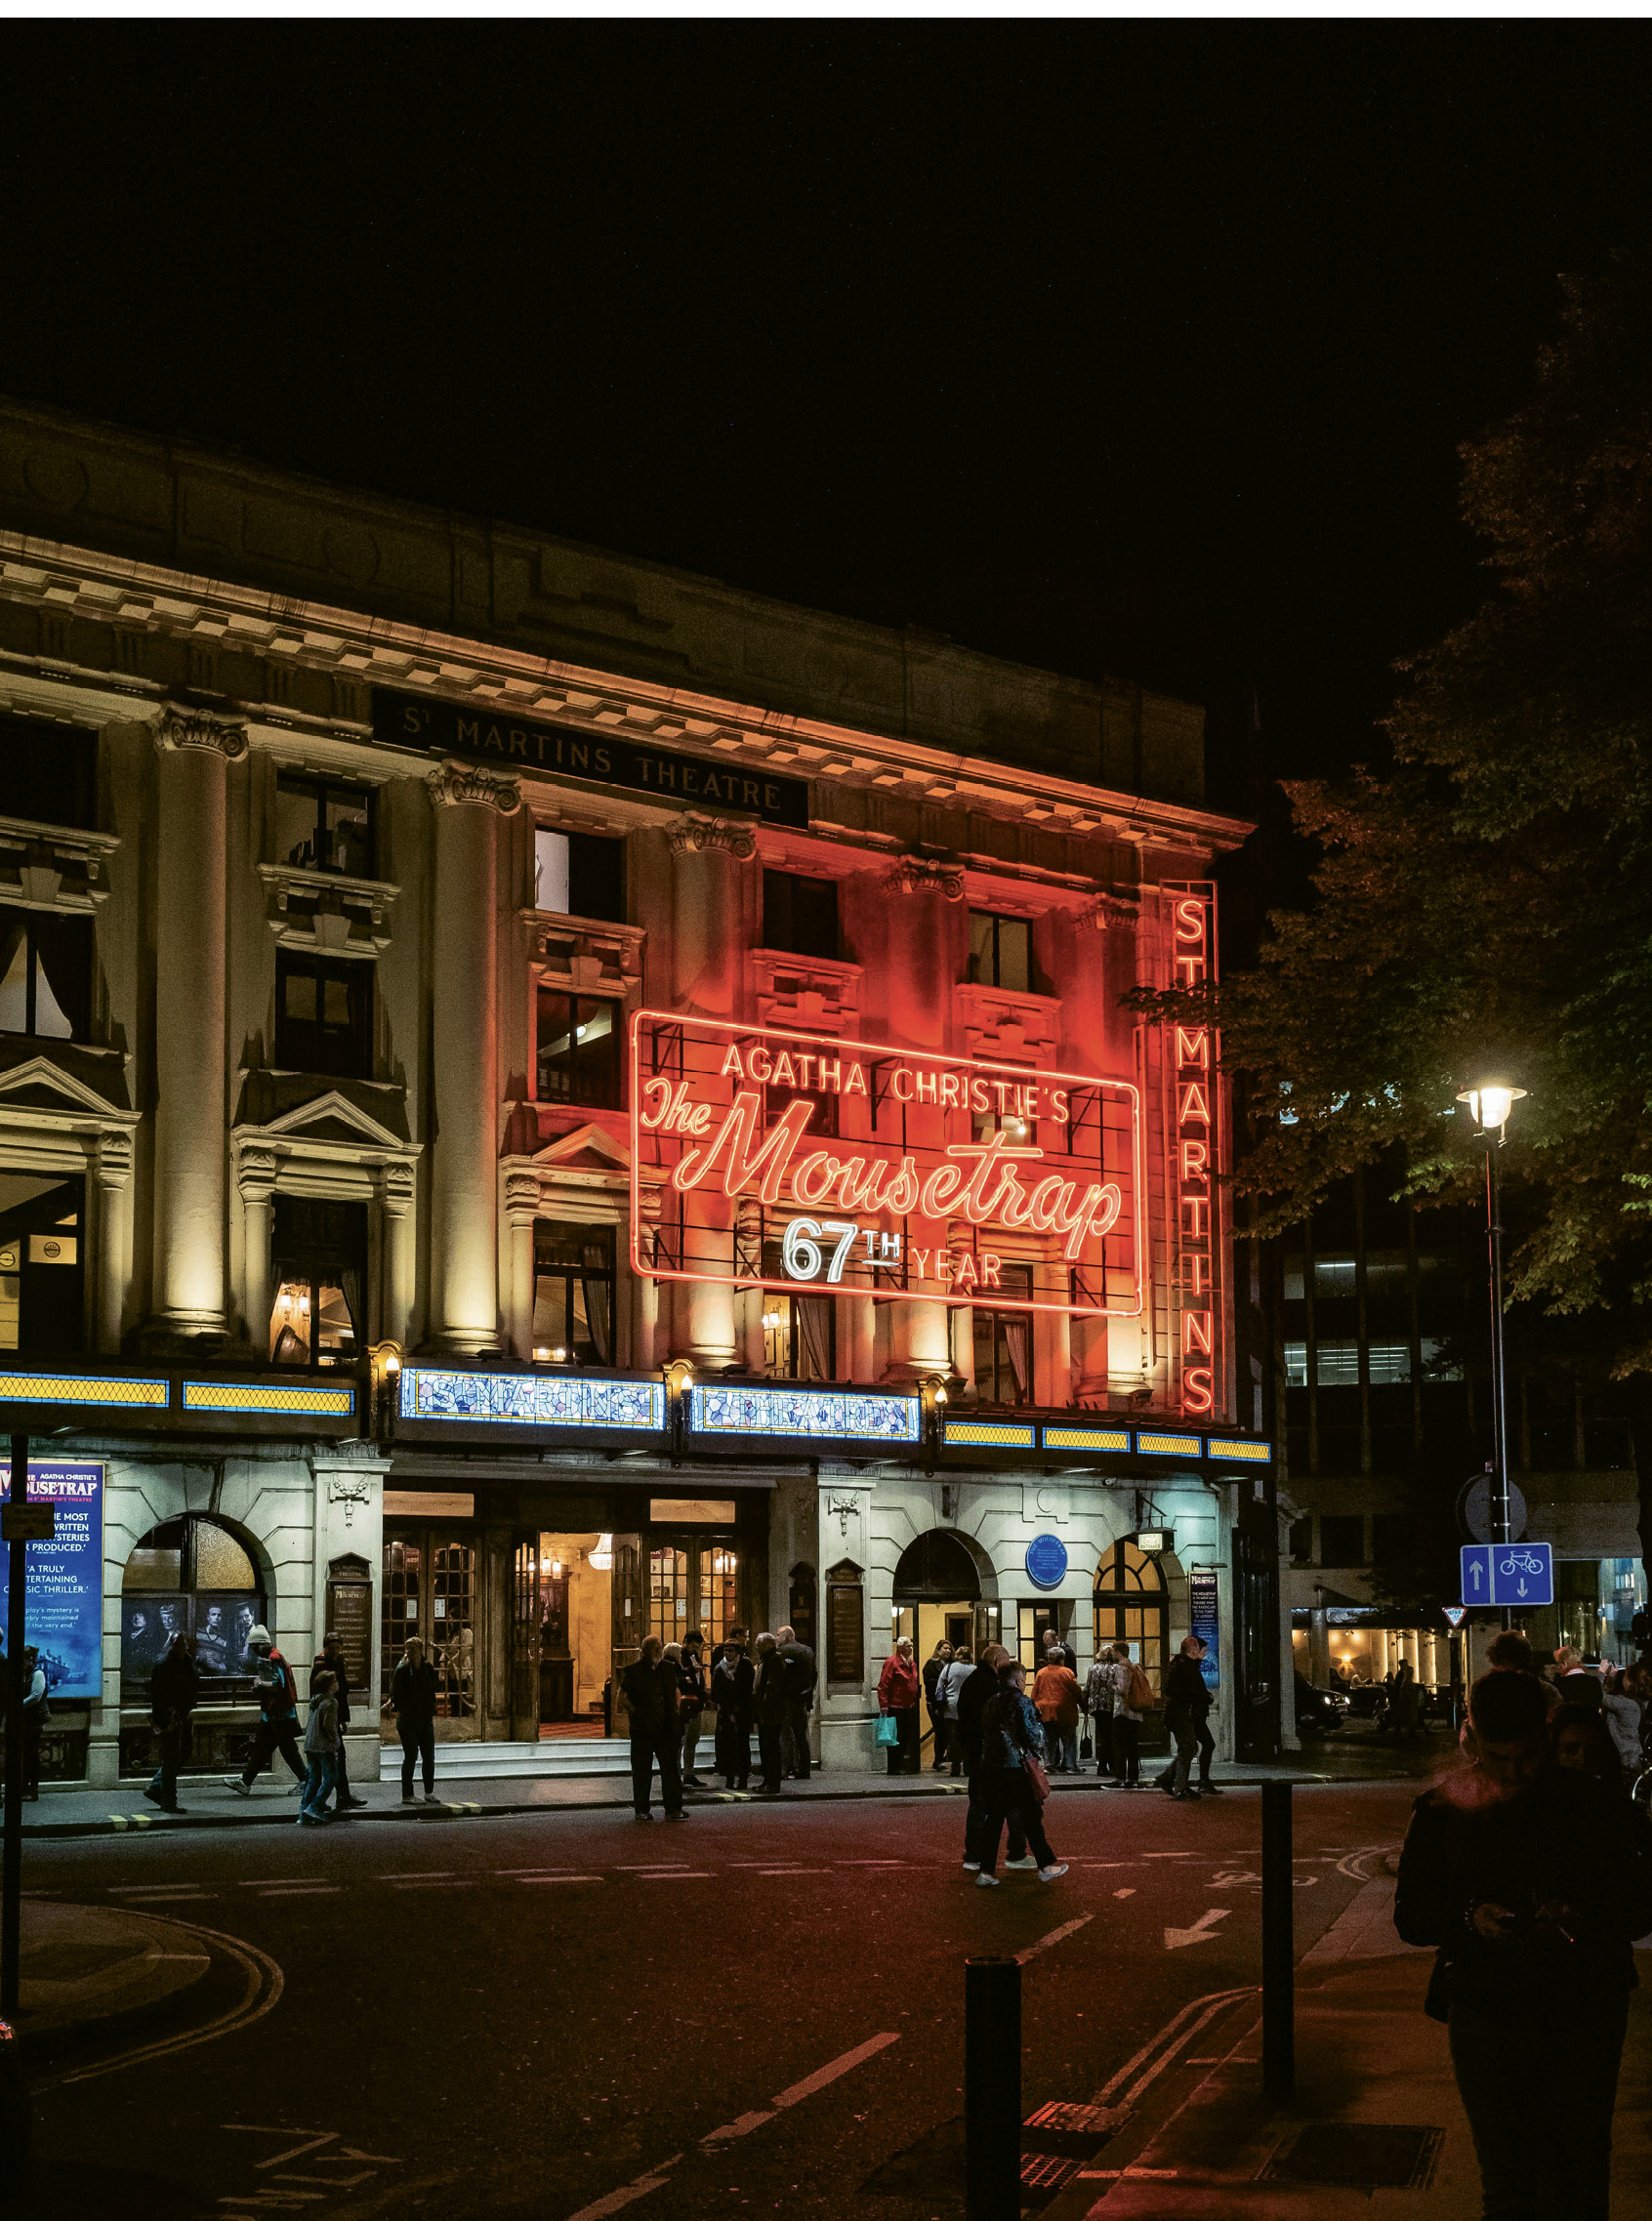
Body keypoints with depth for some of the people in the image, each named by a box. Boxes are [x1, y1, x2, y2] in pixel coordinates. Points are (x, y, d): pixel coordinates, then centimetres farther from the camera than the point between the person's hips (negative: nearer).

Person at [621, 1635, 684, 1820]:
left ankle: (673, 1809, 0)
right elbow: (623, 1695, -3)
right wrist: (636, 1712, -10)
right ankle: (641, 1809, 14)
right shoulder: (634, 1670, -4)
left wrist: (675, 1711, 12)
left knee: (670, 1767, -1)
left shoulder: (668, 1668, 10)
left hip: (666, 1728, 4)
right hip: (642, 1728, -4)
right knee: (642, 1770, 4)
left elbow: (675, 1690, 23)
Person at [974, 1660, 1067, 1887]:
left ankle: (986, 1872, 4)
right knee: (1031, 1817, 5)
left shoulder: (992, 1703, 11)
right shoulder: (1021, 1701, -9)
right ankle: (1046, 1866, 12)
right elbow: (1032, 1733, -11)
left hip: (992, 1766, 6)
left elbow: (984, 1733, 13)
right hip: (1016, 1765, -6)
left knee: (994, 1817, 7)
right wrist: (1038, 1758, 5)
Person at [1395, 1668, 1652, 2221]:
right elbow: (1410, 1915, 4)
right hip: (1487, 2019, 0)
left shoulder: (1594, 1807, 0)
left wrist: (1584, 1918, -18)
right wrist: (1468, 1920, -17)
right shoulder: (1443, 1810, 1)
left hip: (1585, 2018, 0)